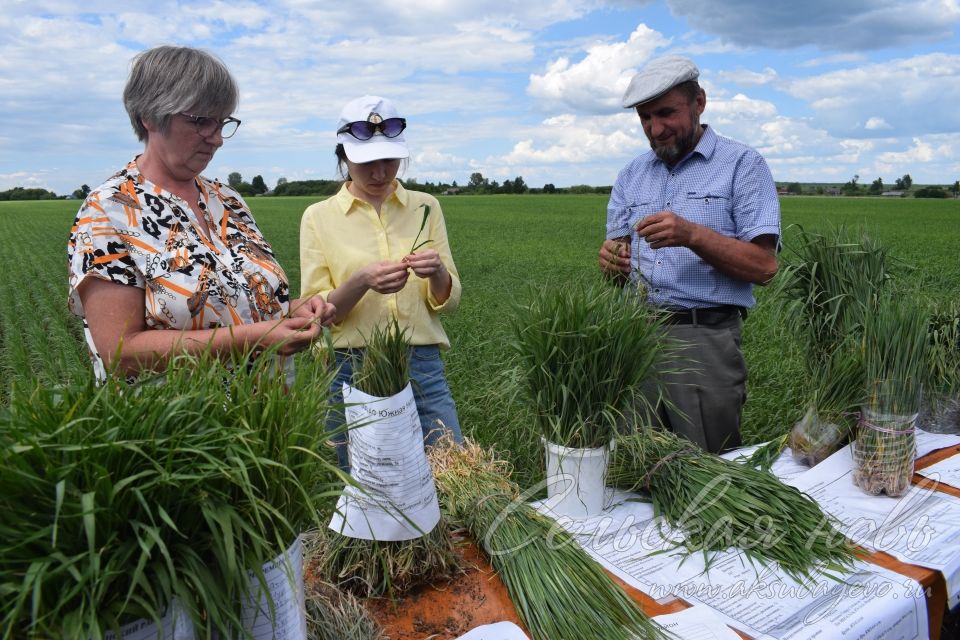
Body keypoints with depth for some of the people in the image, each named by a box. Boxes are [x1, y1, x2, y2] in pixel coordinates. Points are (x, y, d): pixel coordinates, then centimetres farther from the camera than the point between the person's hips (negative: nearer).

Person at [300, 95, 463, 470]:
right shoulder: (319, 217, 1)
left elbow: (448, 302, 6)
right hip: (354, 369, -1)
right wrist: (360, 282, -20)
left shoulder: (425, 207, 5)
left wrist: (438, 273, -17)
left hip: (423, 367, 2)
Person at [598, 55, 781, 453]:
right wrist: (613, 262, -10)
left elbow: (764, 267, -8)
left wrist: (693, 235, -22)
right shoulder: (631, 176, 14)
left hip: (704, 340, -4)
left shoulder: (742, 164, 0)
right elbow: (619, 256, 13)